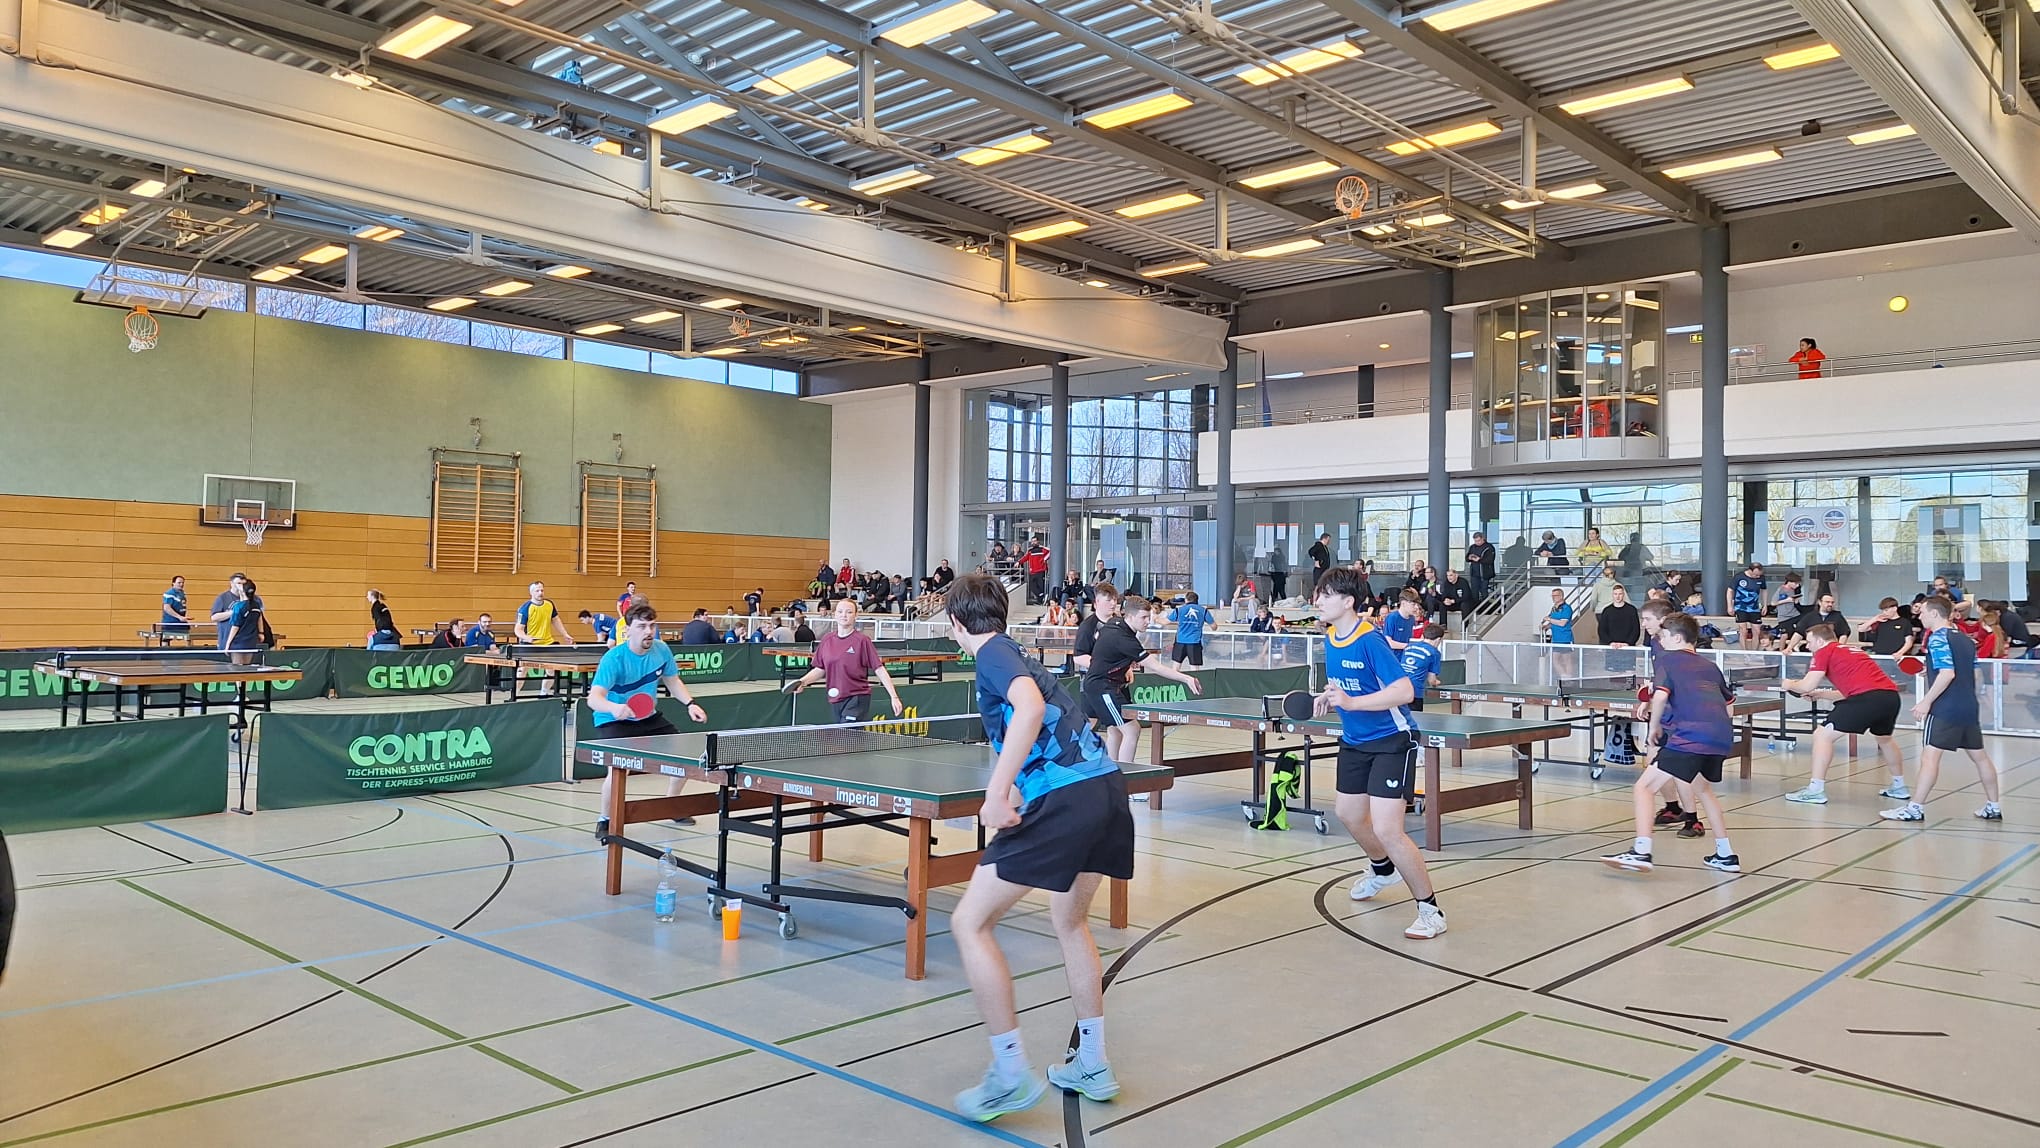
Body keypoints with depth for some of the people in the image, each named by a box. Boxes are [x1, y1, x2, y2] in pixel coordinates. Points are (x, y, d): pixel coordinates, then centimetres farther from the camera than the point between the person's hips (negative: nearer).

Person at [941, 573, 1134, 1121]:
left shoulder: (993, 653, -1)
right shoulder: (1015, 655, 25)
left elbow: (1031, 708, -22)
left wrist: (997, 792, -25)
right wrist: (1012, 792, 58)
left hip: (1063, 800, -10)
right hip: (1108, 786, 10)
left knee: (970, 923, 0)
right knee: (1071, 921, 28)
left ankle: (1011, 1074, 3)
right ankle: (1091, 1064, 33)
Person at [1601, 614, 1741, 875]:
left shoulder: (1667, 659, 8)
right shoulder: (1710, 666, 25)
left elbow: (1660, 696, -8)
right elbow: (1728, 703, 28)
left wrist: (1654, 728, 3)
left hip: (1690, 735, -7)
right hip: (1723, 736, 7)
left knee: (1645, 787, -5)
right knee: (1702, 788, 31)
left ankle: (1641, 852, -20)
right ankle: (1726, 855, 34)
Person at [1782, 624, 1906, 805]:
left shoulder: (1825, 652, 6)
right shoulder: (1850, 650, 29)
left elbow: (1806, 686, 0)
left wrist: (1789, 684, 19)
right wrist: (1819, 694, 32)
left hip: (1867, 698, -9)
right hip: (1891, 695, 9)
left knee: (1822, 736, -2)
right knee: (1884, 739, 35)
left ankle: (1816, 791, -5)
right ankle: (1899, 787, 46)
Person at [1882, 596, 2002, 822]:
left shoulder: (1938, 638, -11)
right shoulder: (1965, 639, 14)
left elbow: (1948, 673, -21)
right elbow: (1974, 674, 19)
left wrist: (1926, 701, -19)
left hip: (1944, 710, -9)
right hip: (1969, 708, 9)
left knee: (1930, 756, -9)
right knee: (1979, 756, 15)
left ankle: (1915, 808, -11)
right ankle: (1993, 807, 23)